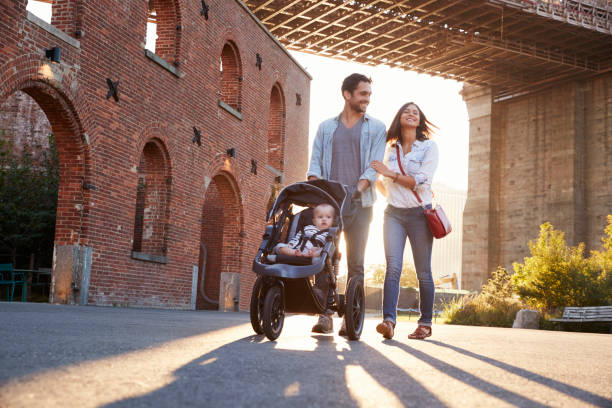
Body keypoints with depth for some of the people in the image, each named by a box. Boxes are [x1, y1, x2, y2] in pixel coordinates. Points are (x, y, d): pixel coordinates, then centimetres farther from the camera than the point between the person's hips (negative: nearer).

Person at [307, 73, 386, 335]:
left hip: (359, 202, -1)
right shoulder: (326, 127, 18)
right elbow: (315, 163, 11)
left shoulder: (376, 128, 13)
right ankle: (325, 315, -1)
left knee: (356, 261, -3)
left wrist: (357, 189, -16)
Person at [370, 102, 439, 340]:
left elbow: (421, 182, -11)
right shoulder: (391, 148, 14)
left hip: (419, 214, -2)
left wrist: (390, 173, -11)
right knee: (393, 267, -12)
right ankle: (388, 320, -20)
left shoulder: (429, 147, 2)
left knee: (423, 272, 2)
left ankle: (425, 323, 11)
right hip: (394, 213, 2)